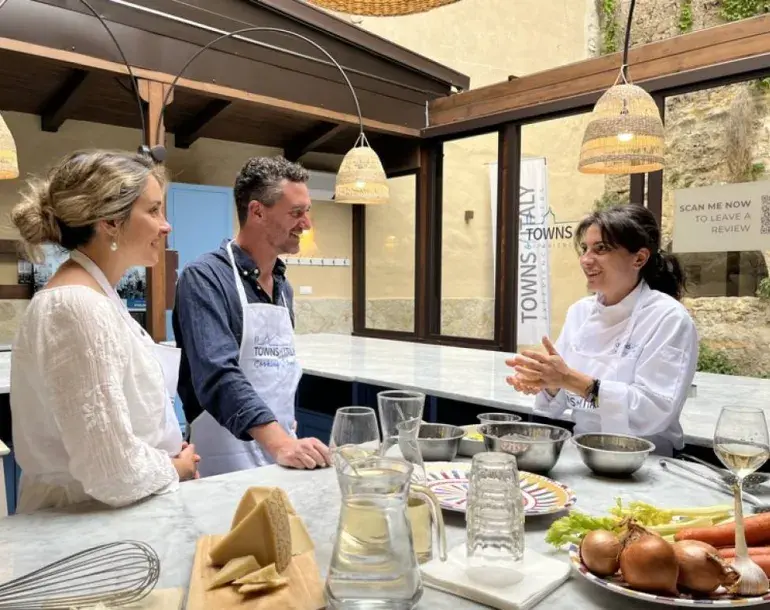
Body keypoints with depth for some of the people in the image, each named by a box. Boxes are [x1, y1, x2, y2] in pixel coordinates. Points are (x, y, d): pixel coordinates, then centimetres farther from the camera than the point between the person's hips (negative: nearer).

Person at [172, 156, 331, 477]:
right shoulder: (205, 278, -15)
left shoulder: (283, 286, 9)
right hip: (227, 461, -7)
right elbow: (219, 374, -26)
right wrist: (279, 444, -34)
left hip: (285, 455, 7)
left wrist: (289, 440, 12)